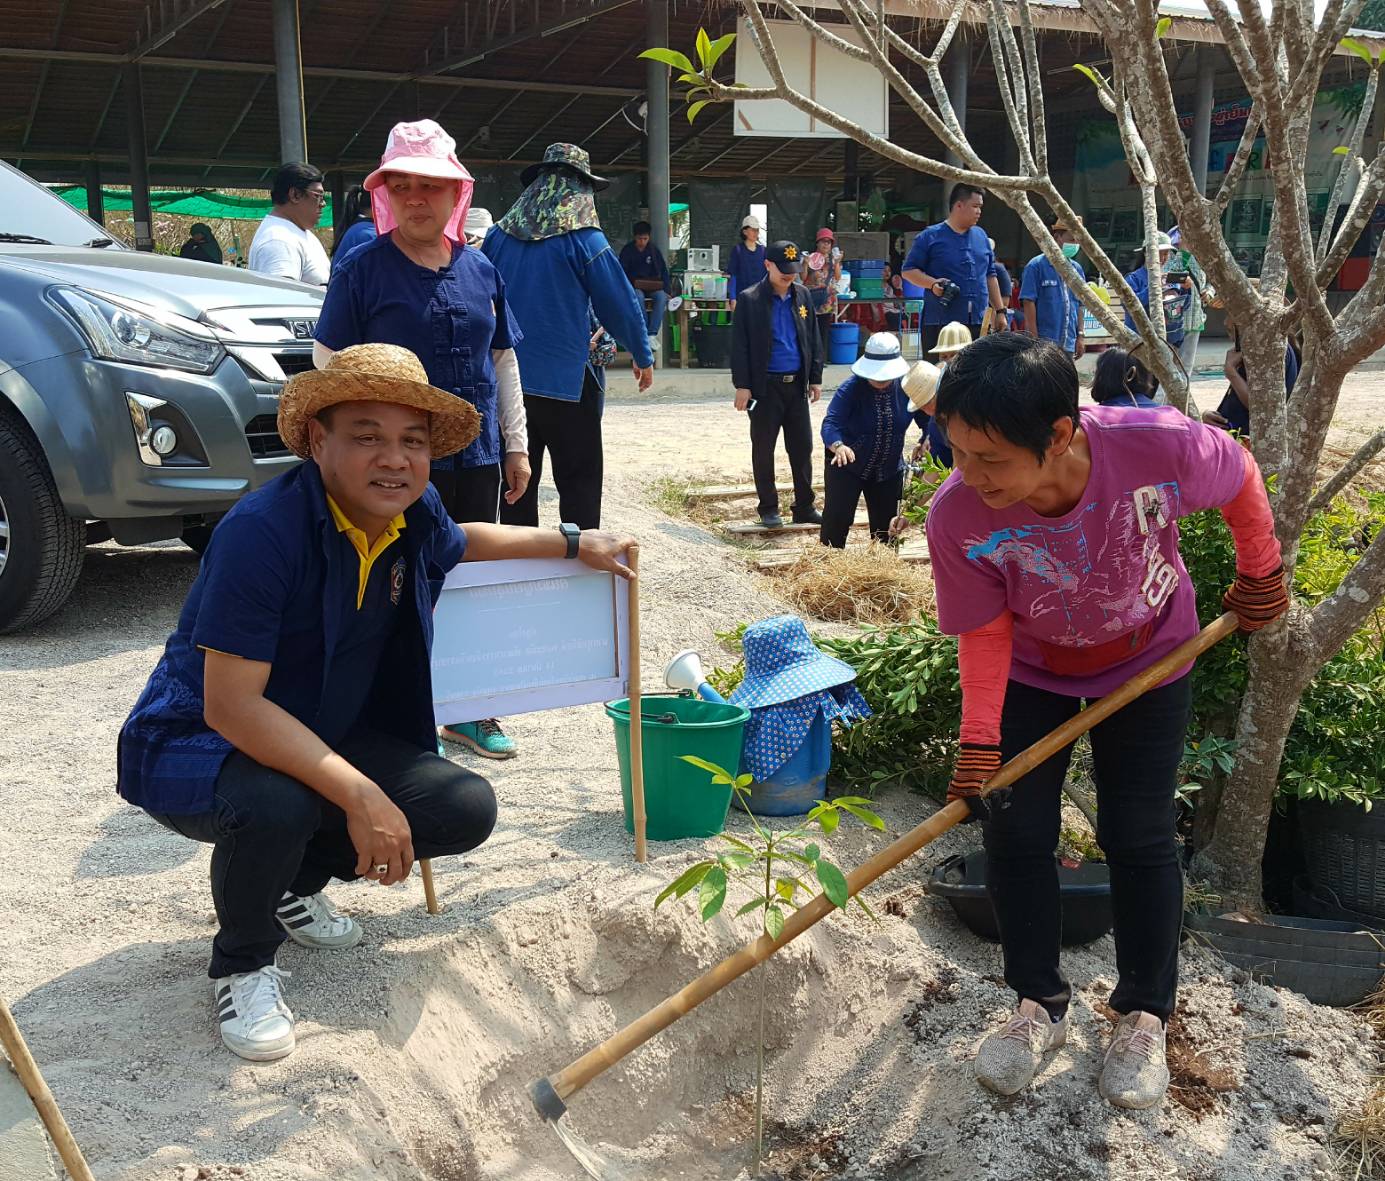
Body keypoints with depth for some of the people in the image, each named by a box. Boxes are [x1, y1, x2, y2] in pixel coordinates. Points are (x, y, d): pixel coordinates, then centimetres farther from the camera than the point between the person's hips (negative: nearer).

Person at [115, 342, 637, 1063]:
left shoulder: (415, 516, -7)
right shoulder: (264, 530, -30)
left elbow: (459, 542, 21)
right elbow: (229, 706, -32)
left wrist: (573, 544, 15)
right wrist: (359, 795, -37)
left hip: (323, 738, 7)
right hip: (199, 748, -7)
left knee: (468, 809, -8)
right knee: (275, 806, -39)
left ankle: (293, 882, 17)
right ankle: (242, 966, -4)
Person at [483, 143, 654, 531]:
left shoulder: (499, 235, 4)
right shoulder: (583, 240, -10)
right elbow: (621, 304, -5)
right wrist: (644, 358, 10)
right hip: (566, 382, -5)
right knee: (580, 484, 4)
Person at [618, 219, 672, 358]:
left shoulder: (654, 250, 9)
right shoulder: (627, 250, 3)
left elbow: (663, 271, 9)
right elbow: (622, 272, 1)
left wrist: (668, 290, -4)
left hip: (652, 287, 2)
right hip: (633, 287, -2)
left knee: (661, 296, -33)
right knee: (638, 297, -38)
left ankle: (652, 335, -40)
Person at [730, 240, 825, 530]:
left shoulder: (803, 295, 8)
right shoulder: (749, 299, -6)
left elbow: (814, 338, 14)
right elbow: (739, 346, -6)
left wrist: (815, 378, 10)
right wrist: (742, 385, -11)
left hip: (797, 383, 4)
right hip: (765, 385, -4)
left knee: (802, 447, 7)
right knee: (764, 449, 3)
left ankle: (804, 507, 15)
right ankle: (768, 509, 14)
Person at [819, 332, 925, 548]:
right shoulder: (851, 388, -20)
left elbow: (926, 418, -7)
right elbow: (831, 423, -30)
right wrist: (838, 446, -52)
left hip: (889, 470, 3)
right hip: (846, 465, -3)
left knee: (886, 528, 10)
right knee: (836, 520, -12)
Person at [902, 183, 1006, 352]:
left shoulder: (981, 236, 16)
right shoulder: (930, 237, 0)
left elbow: (990, 275, 21)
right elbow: (909, 270, 0)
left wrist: (1000, 311, 16)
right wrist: (933, 283, -17)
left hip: (978, 323, 5)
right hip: (940, 323, -5)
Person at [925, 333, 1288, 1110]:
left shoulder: (1160, 446, -38)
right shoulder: (957, 516, -34)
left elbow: (1240, 478, -13)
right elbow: (984, 631, -18)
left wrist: (1262, 572, 0)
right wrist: (980, 741, -23)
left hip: (1149, 665, -1)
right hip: (1032, 676, 1)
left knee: (1141, 840, 3)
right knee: (1016, 835, -1)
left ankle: (1145, 1016, 23)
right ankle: (1040, 1007, 20)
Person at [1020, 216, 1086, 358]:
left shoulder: (1077, 269, 12)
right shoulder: (1036, 266, -6)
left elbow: (1079, 305, 18)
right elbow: (1028, 304, -9)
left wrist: (1080, 336, 12)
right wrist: (1034, 340, -14)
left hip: (1068, 345, 6)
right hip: (1044, 342, -6)